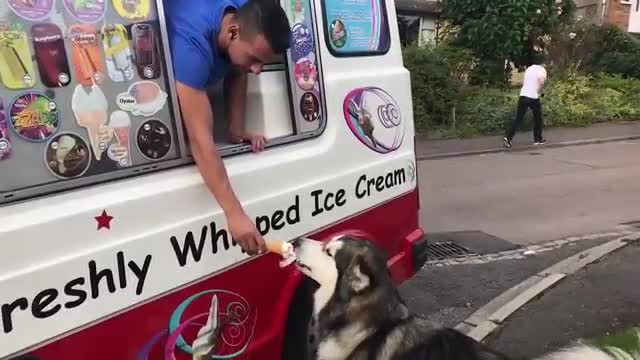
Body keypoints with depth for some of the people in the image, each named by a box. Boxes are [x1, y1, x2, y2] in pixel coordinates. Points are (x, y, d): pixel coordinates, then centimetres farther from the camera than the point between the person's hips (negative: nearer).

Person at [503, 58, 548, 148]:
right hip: (533, 97, -4)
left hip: (523, 95, 4)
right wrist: (540, 90, -7)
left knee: (518, 119, 3)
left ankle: (508, 137, -14)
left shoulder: (528, 69, 19)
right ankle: (538, 139, 22)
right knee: (537, 118, 15)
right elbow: (541, 79, -20)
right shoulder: (542, 69, 2)